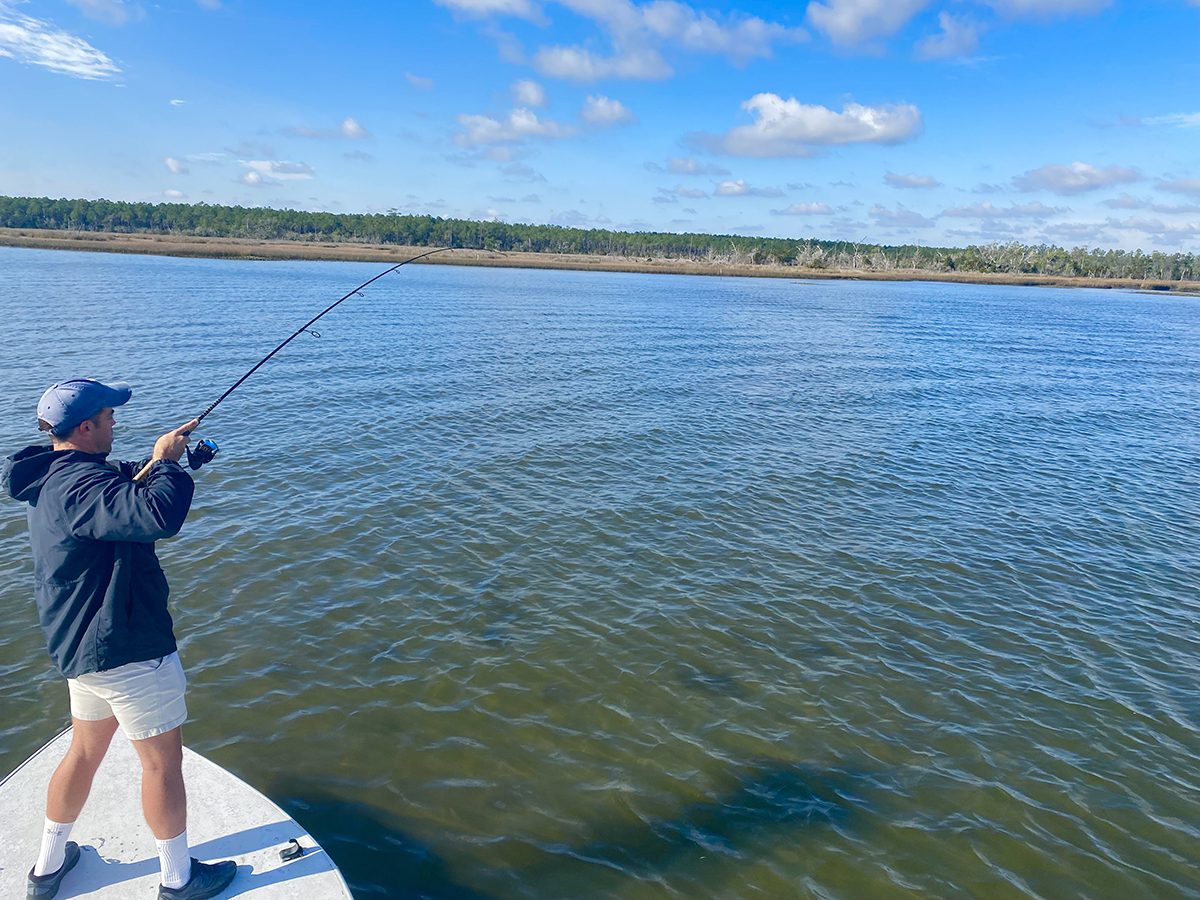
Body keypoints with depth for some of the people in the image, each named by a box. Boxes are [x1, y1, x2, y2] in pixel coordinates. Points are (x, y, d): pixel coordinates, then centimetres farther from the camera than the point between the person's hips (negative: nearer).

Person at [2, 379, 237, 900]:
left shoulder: (51, 477, 7)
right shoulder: (80, 485, -26)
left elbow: (124, 490, 25)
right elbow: (160, 515, -43)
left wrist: (160, 457, 8)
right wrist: (166, 461, -24)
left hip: (82, 647, 10)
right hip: (124, 650, -10)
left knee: (85, 751, 26)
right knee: (163, 761, 6)